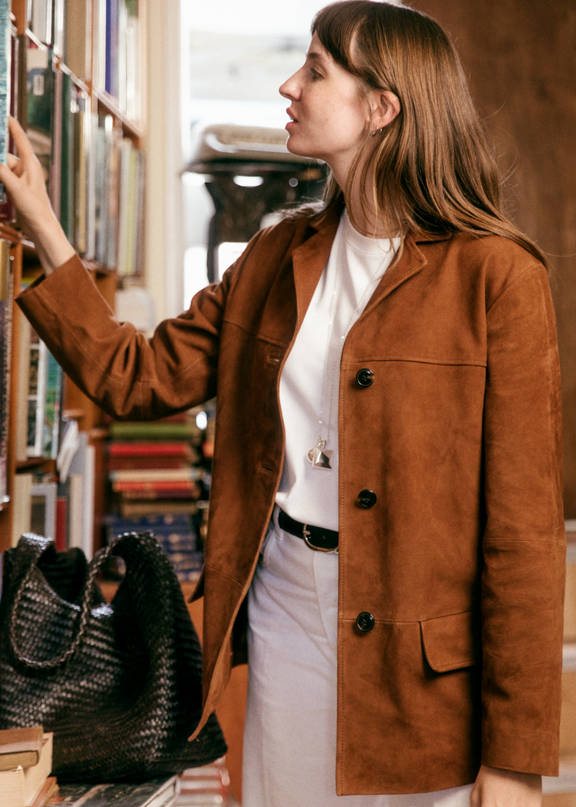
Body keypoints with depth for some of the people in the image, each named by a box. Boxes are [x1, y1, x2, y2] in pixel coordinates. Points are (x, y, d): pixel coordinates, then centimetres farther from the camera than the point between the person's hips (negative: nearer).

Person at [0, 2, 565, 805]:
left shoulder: (497, 276, -11)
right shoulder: (279, 256, 8)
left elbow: (524, 527, -13)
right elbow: (138, 377, 9)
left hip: (421, 658, -5)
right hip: (282, 613, 5)